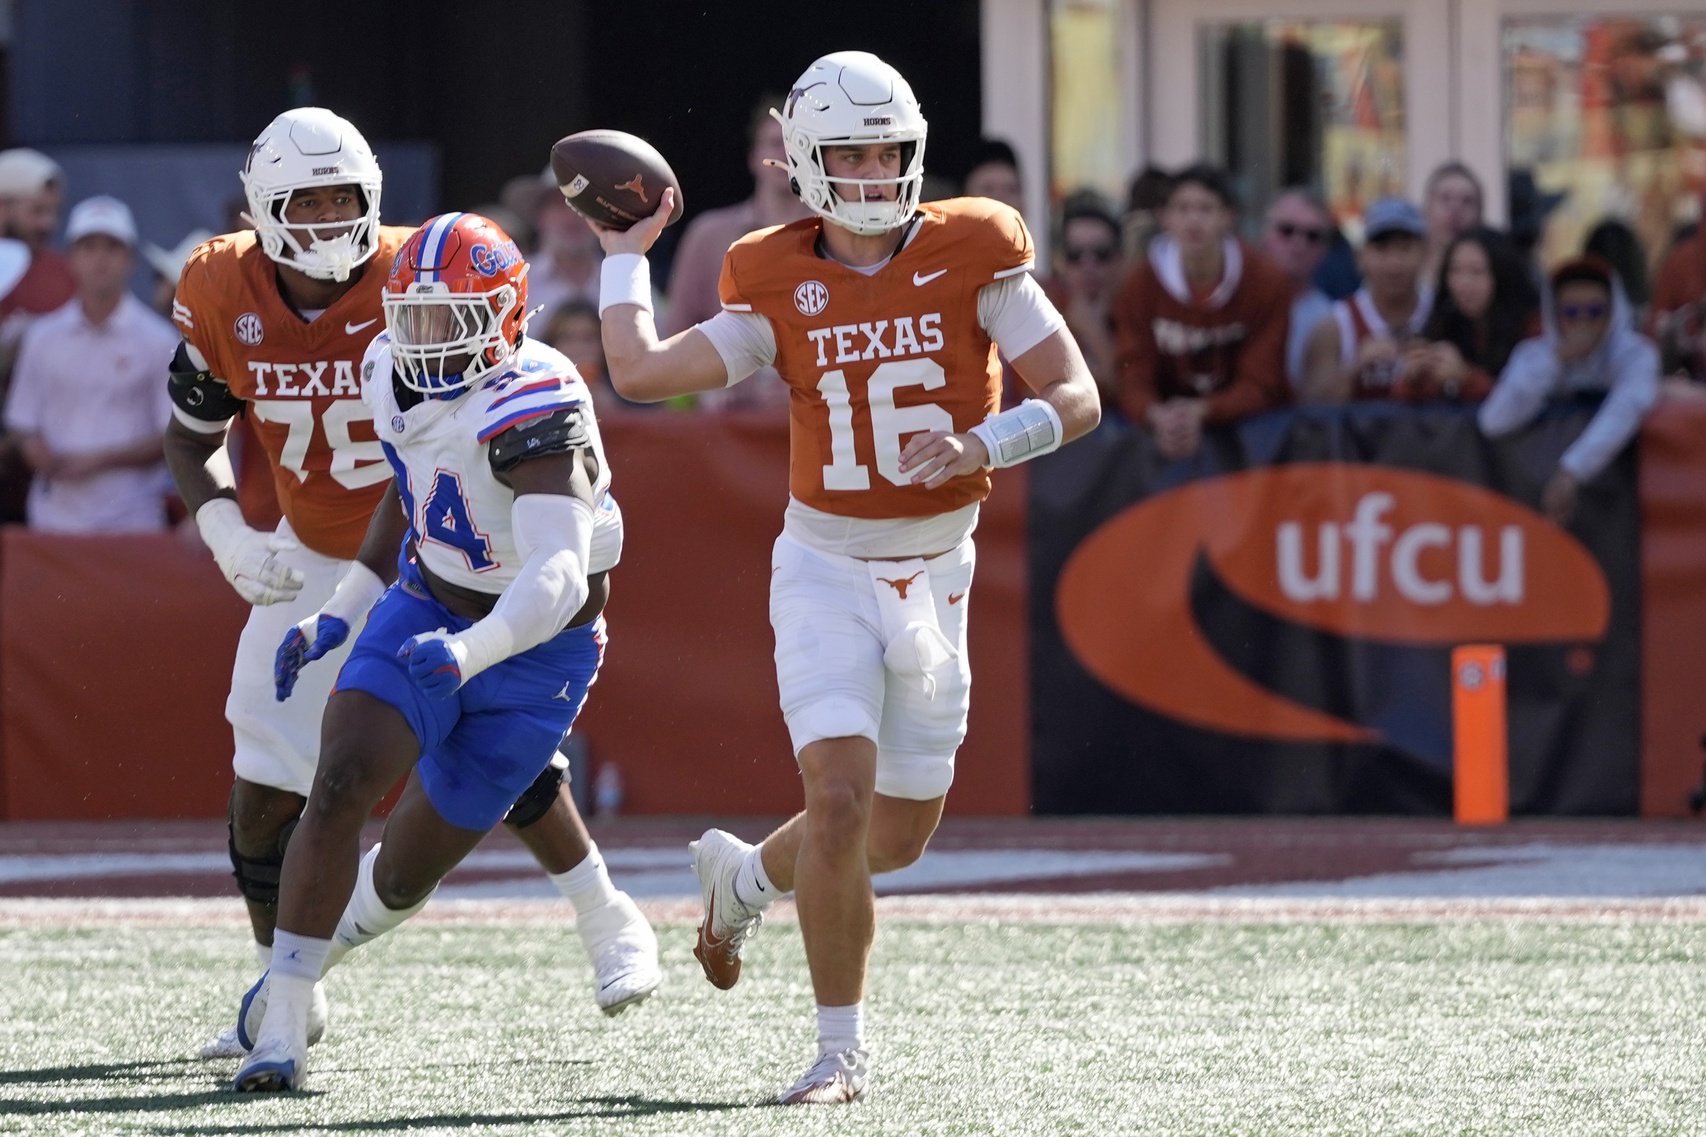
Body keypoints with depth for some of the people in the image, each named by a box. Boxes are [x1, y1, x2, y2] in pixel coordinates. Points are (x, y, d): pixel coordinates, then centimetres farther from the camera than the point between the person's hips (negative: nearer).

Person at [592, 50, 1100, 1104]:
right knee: (841, 800, -18)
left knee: (901, 834, 11)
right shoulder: (780, 286, -3)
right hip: (827, 570, -2)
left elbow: (1078, 398, -7)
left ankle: (746, 876, 42)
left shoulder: (971, 256, -5)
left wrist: (979, 445, -23)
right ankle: (844, 1048, -4)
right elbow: (641, 371, -10)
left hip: (934, 575, 2)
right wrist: (626, 251, 1)